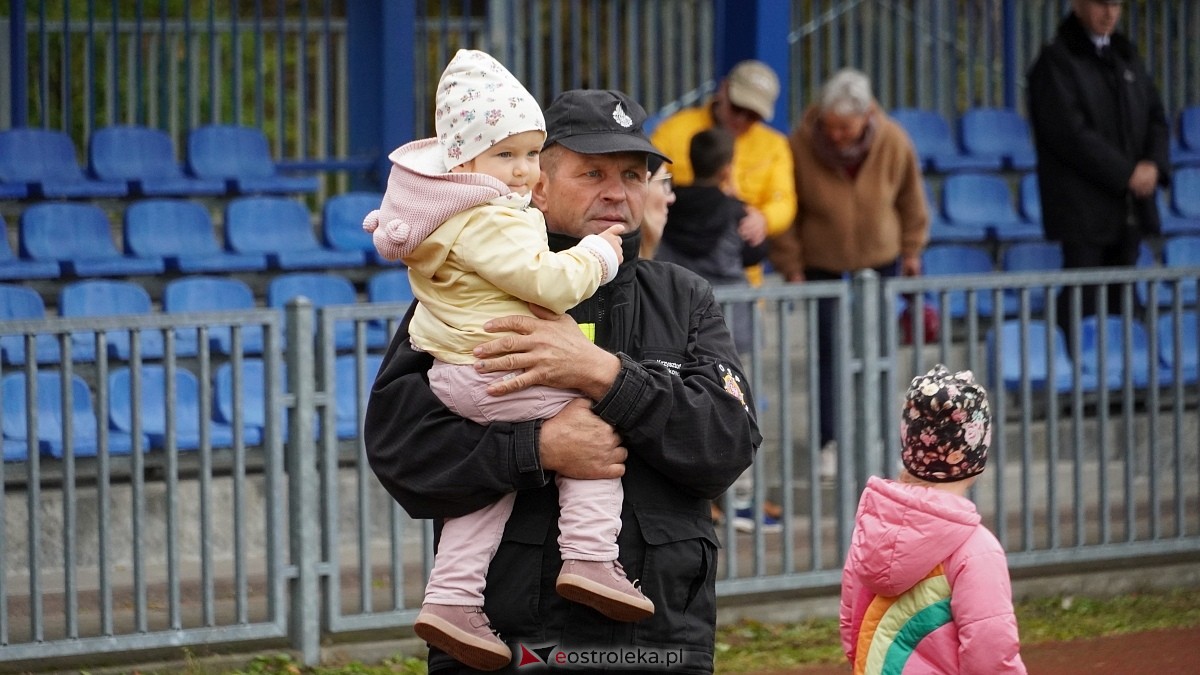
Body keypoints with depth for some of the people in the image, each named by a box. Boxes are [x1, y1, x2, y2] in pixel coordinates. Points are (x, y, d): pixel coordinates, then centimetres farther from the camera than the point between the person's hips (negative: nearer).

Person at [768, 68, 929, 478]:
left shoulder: (893, 143, -19)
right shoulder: (802, 144, -24)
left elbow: (911, 199, 0)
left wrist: (911, 249, 8)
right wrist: (790, 266, -7)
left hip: (880, 256, 2)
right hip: (821, 261, -2)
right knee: (828, 351, -4)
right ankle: (830, 444, 3)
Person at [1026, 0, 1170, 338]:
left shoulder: (1127, 56, 16)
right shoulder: (1056, 61, -6)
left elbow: (1156, 117, 15)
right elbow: (1070, 132, -14)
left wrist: (1154, 164, -6)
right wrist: (1126, 173, -16)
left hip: (1130, 207, 6)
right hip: (1083, 206, -6)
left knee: (1120, 305, 6)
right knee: (1082, 301, -9)